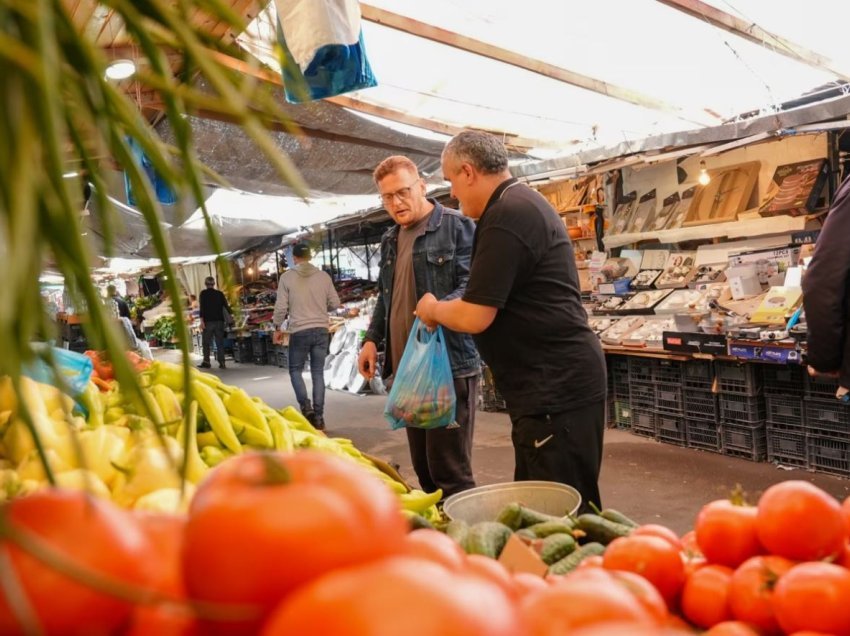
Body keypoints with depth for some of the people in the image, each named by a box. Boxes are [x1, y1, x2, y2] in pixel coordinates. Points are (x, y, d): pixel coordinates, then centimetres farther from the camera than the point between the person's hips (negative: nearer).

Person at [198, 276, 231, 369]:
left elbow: (202, 308, -7)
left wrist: (202, 320, -10)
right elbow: (226, 306, 8)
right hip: (219, 321, 3)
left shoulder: (203, 293, 1)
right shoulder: (220, 293, 9)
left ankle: (206, 362, 1)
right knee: (220, 342, 4)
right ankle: (222, 363, 0)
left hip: (208, 321, -3)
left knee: (206, 342, 5)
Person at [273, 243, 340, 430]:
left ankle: (305, 406, -4)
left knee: (295, 370, 14)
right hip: (321, 330, 2)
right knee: (318, 372, 9)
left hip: (299, 331, -2)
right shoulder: (324, 276, 2)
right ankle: (318, 416, 8)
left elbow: (281, 306, -4)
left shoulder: (286, 277, -4)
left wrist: (277, 326, 12)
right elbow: (335, 303, 6)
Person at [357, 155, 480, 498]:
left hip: (449, 363, -7)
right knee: (423, 468, 14)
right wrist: (372, 339, 16)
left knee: (451, 470, -5)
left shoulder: (456, 226, -5)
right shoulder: (390, 240, 18)